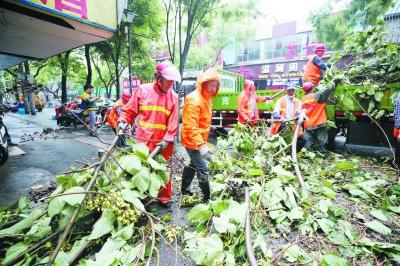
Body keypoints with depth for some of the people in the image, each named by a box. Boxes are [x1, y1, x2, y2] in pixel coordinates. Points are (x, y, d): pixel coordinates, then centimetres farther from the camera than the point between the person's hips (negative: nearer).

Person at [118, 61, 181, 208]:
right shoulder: (142, 90, -1)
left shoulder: (173, 96, 2)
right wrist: (123, 121, -9)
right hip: (144, 139, 0)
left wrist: (167, 139, -10)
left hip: (163, 142, 1)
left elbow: (173, 121, -2)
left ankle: (164, 198, 31)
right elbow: (130, 110, 8)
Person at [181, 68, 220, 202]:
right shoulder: (194, 100, -23)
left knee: (193, 164, 22)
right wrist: (202, 146, -34)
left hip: (199, 140, 10)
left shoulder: (206, 98, 8)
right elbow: (190, 127, -29)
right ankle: (207, 197, 11)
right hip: (193, 141, -10)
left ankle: (185, 189, 42)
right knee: (203, 169, -5)